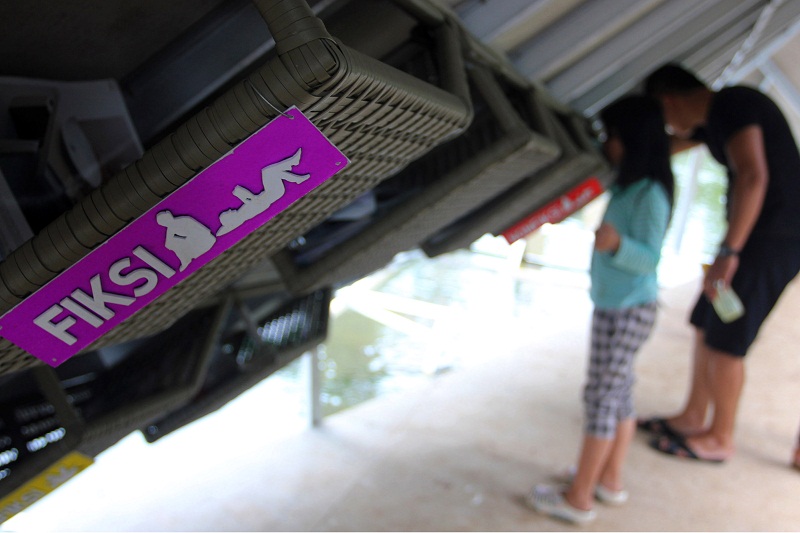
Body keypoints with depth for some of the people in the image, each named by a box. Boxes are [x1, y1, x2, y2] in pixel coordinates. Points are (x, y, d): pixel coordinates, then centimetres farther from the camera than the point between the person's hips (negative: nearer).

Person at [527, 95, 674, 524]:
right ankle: (609, 479, 28)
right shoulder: (628, 188, 9)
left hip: (627, 311, -9)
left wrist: (617, 243, -39)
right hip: (614, 306, 9)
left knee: (602, 395, -4)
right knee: (618, 392, 15)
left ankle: (579, 498, 6)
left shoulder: (649, 195, -18)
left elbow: (649, 258, -22)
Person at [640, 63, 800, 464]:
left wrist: (728, 252, -32)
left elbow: (752, 176, -31)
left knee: (724, 342, -2)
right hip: (755, 235, 10)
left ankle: (719, 439, 15)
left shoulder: (733, 105, -17)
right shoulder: (709, 121, 13)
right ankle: (693, 417, 29)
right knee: (705, 327, 15)